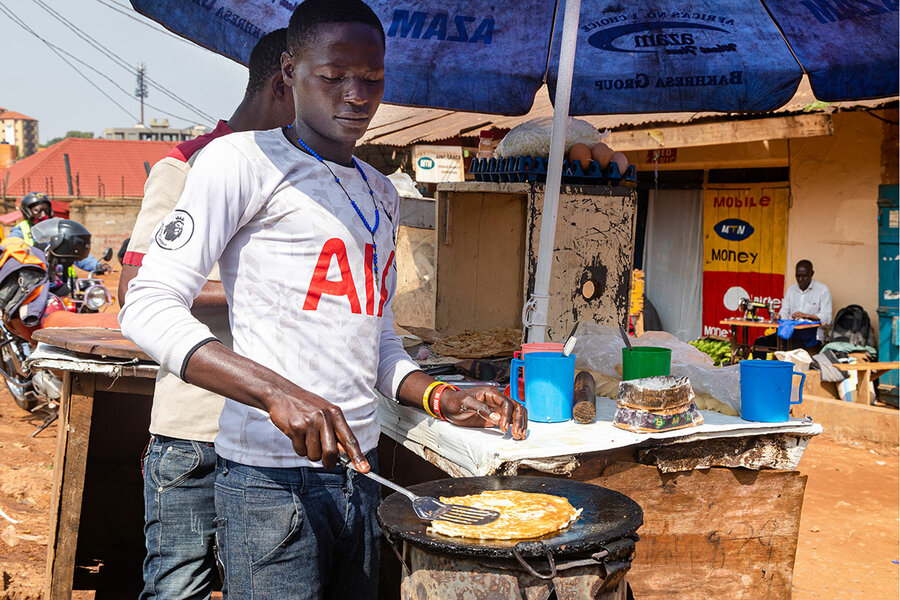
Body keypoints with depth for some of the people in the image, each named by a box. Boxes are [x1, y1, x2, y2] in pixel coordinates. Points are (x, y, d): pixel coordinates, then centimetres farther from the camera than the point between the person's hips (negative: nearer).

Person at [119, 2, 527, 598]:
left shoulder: (382, 193, 18)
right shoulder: (246, 160, -6)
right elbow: (148, 306, -14)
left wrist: (444, 400, 3)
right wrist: (277, 392, -26)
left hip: (359, 469, 7)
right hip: (272, 477, -7)